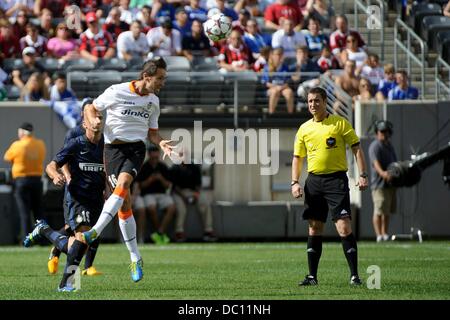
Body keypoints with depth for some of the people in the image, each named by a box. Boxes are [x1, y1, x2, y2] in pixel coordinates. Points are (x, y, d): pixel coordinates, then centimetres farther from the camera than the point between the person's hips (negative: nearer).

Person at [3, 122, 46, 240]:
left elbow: (7, 158, 3)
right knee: (39, 212, 12)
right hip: (37, 180, 4)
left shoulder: (17, 145, -10)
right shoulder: (41, 145, 1)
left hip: (21, 181, -4)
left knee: (24, 212, -2)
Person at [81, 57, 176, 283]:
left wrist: (161, 143, -1)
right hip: (114, 147, -2)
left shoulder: (153, 101, 11)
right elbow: (90, 108, 8)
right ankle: (135, 257, 4)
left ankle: (95, 232, -35)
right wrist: (93, 122, -13)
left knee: (123, 182, -28)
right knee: (124, 203, -4)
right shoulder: (116, 92, -4)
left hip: (137, 148, 2)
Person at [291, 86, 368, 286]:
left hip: (336, 179, -4)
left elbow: (356, 149, 0)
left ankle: (354, 275, -10)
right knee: (314, 228, 7)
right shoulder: (304, 129, 11)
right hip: (314, 181, 4)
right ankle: (312, 276, 13)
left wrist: (362, 175, -9)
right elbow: (297, 157, 15)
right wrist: (295, 183, 2)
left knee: (344, 226, -13)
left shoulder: (340, 123, 0)